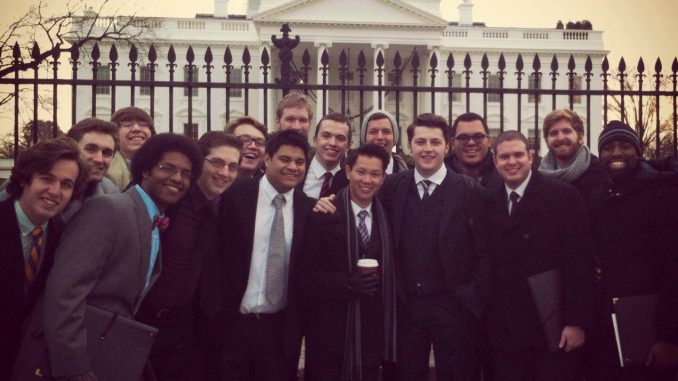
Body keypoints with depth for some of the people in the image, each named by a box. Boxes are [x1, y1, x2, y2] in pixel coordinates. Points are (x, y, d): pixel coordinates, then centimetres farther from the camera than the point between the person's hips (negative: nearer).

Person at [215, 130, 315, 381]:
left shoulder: (309, 208, 2)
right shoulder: (236, 197, -5)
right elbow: (219, 256, -3)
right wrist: (219, 314, -5)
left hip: (283, 325, 2)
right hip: (235, 321, -2)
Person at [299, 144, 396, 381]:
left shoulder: (387, 217, 7)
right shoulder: (322, 215, -7)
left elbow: (390, 275, 10)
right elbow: (307, 278, -9)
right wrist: (349, 283, -23)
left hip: (372, 333, 4)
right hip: (329, 335, -4)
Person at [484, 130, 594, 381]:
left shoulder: (563, 196, -5)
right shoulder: (489, 200, 7)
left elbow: (579, 262, -8)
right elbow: (489, 261, 8)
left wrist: (577, 322, -11)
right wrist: (488, 320, 4)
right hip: (505, 330, 4)